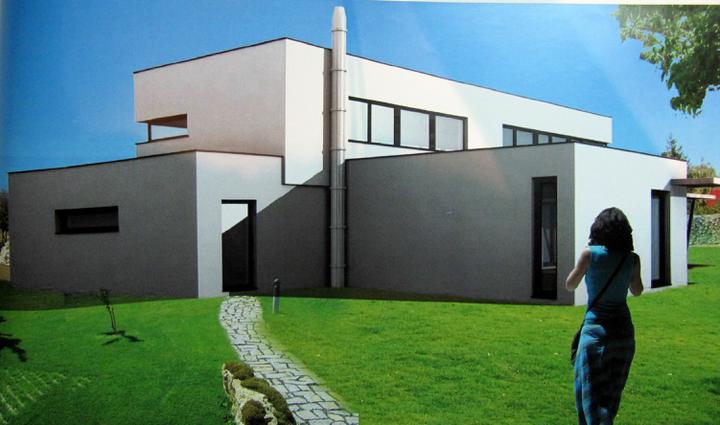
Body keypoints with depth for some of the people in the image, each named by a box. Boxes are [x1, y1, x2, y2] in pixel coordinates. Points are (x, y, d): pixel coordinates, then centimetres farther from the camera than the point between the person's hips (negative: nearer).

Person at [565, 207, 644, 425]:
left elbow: (570, 285, 0)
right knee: (611, 392, 19)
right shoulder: (632, 258, -1)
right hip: (624, 328, 4)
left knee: (589, 391, 0)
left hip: (596, 329, -4)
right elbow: (637, 291, 15)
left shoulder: (590, 254, -11)